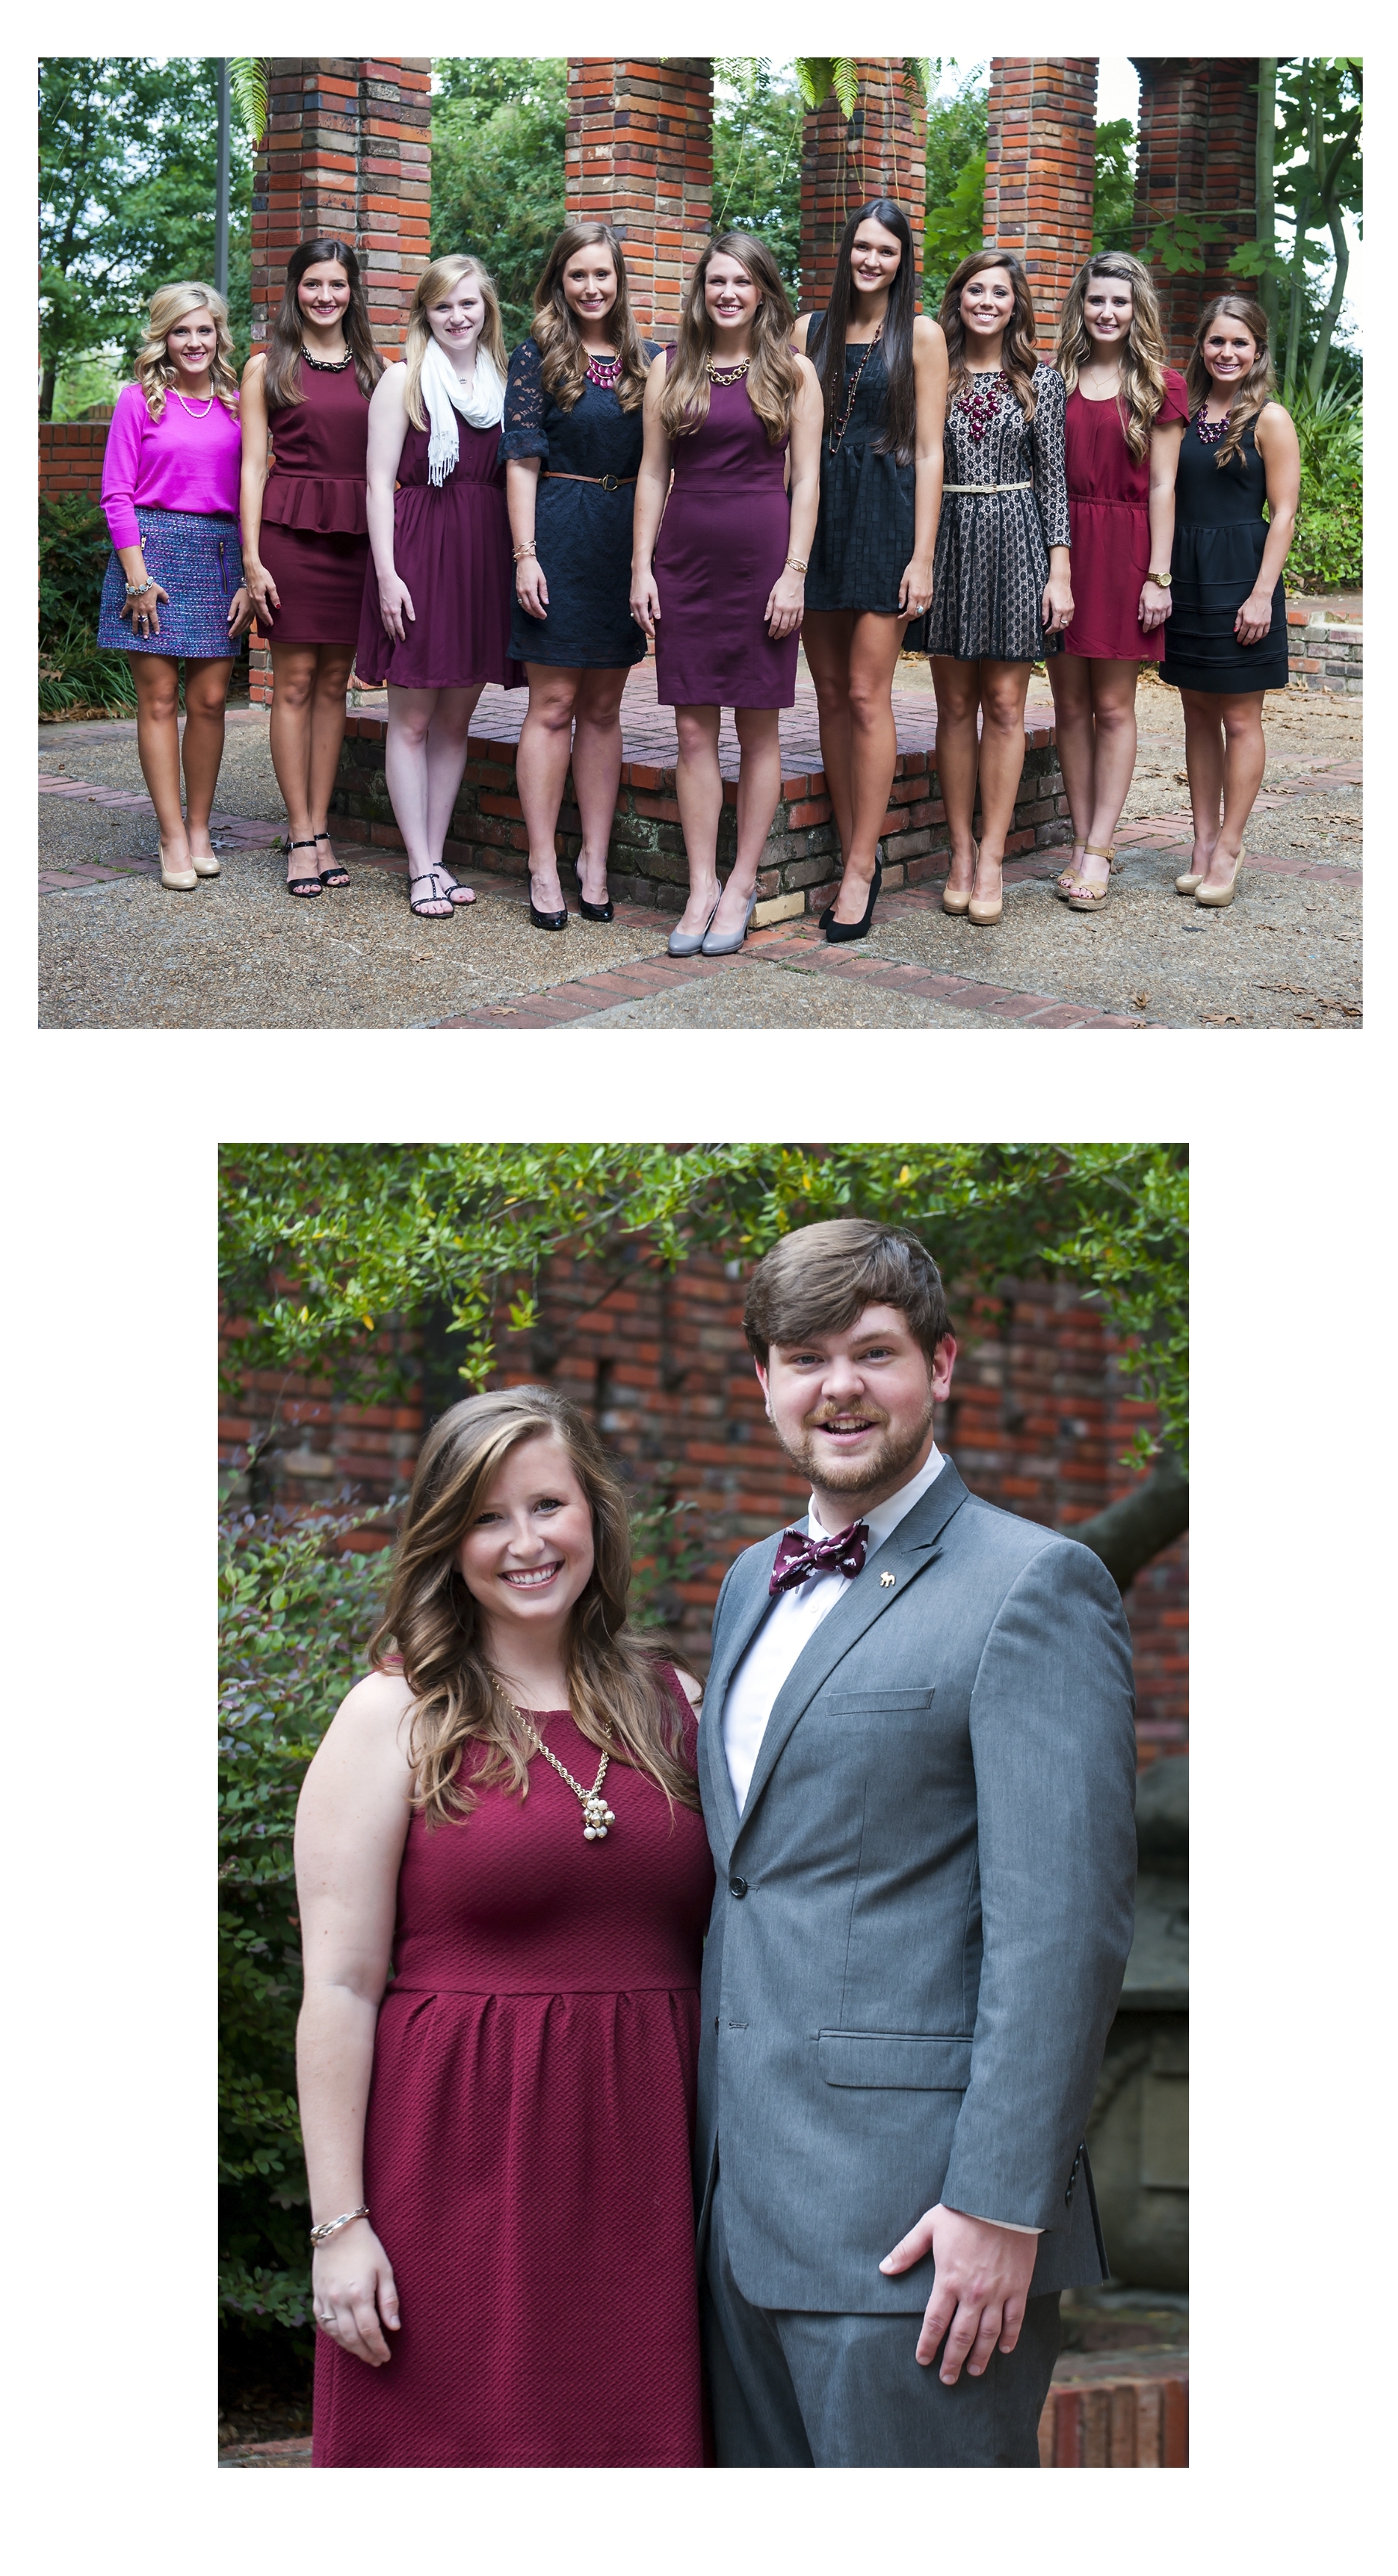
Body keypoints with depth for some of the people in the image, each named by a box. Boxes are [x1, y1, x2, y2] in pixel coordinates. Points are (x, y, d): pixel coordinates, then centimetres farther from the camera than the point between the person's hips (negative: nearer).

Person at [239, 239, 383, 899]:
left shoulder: (372, 368, 13)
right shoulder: (267, 367, 4)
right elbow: (252, 467, 0)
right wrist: (252, 557, -8)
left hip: (357, 534, 3)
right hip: (290, 529, -3)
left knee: (334, 682, 5)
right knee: (295, 681, -3)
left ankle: (320, 830, 10)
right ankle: (301, 836, 1)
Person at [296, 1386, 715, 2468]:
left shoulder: (672, 1708, 10)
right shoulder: (395, 1718, -1)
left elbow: (721, 1955, 13)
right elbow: (340, 1988, -5)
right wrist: (340, 2221, -10)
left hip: (643, 2173, 4)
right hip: (460, 2169, -3)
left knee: (636, 2449, 4)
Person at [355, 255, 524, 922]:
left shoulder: (502, 383, 14)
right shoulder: (404, 379, 1)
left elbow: (514, 478, 15)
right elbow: (380, 481, -4)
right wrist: (387, 572, -12)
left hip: (485, 559, 5)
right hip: (420, 552, -5)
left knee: (457, 719, 8)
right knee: (413, 719, -1)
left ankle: (436, 858, 14)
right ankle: (420, 868, 1)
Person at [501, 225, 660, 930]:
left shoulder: (645, 360, 11)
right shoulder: (537, 356, -1)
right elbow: (522, 460, -5)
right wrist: (525, 553, -13)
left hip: (625, 540, 4)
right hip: (558, 535, -4)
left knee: (603, 707, 7)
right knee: (554, 703, -4)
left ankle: (594, 859, 11)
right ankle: (543, 866, -1)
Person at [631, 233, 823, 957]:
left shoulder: (792, 372, 3)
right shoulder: (670, 370, 8)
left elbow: (806, 478, 0)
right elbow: (652, 473, 8)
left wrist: (794, 572, -8)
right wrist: (642, 566, 1)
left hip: (762, 552, -2)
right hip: (686, 555, 2)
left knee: (757, 728, 3)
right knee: (693, 729, 1)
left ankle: (742, 882, 10)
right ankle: (702, 886, 6)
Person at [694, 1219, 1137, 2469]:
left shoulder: (1035, 1586, -7)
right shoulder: (755, 1585, 18)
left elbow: (1064, 1925, -14)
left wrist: (1004, 2205, -19)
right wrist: (708, 2159, 16)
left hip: (914, 2221, -7)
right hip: (743, 2212, 8)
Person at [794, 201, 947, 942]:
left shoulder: (920, 334, 2)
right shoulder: (811, 330, 12)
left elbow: (928, 451, -2)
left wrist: (923, 555, -9)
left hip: (884, 517, -4)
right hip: (816, 515, 4)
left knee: (866, 694, -8)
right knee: (831, 693, 5)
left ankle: (860, 867, -5)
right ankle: (854, 854, 12)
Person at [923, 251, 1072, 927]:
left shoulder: (1039, 382, 4)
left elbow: (1054, 478, 3)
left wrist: (1059, 573, -3)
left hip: (1016, 541, -1)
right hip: (947, 538, 1)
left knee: (1004, 705, -1)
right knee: (955, 704, 3)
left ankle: (990, 861, 1)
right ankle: (961, 854, 10)